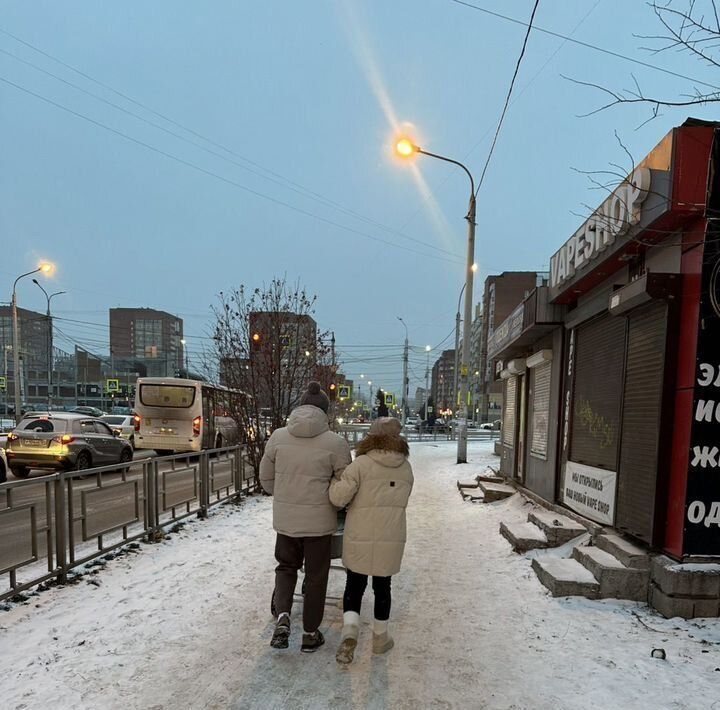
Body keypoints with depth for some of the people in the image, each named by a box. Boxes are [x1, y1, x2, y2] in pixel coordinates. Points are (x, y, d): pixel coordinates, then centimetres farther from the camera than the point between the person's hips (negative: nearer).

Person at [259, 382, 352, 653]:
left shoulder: (278, 437, -5)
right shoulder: (335, 442, -13)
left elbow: (266, 479, 5)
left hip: (285, 518, 2)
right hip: (319, 519, -2)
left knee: (286, 566, 25)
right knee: (315, 576, 16)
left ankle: (282, 615, 5)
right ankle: (310, 634, 27)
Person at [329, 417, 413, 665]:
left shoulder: (361, 464, -14)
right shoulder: (406, 468, 1)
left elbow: (339, 497, -19)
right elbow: (398, 502, 7)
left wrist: (334, 482, 2)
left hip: (359, 539, -3)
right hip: (391, 540, 3)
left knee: (354, 586, 14)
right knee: (382, 588, 19)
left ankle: (350, 630, -3)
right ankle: (380, 637, 30)